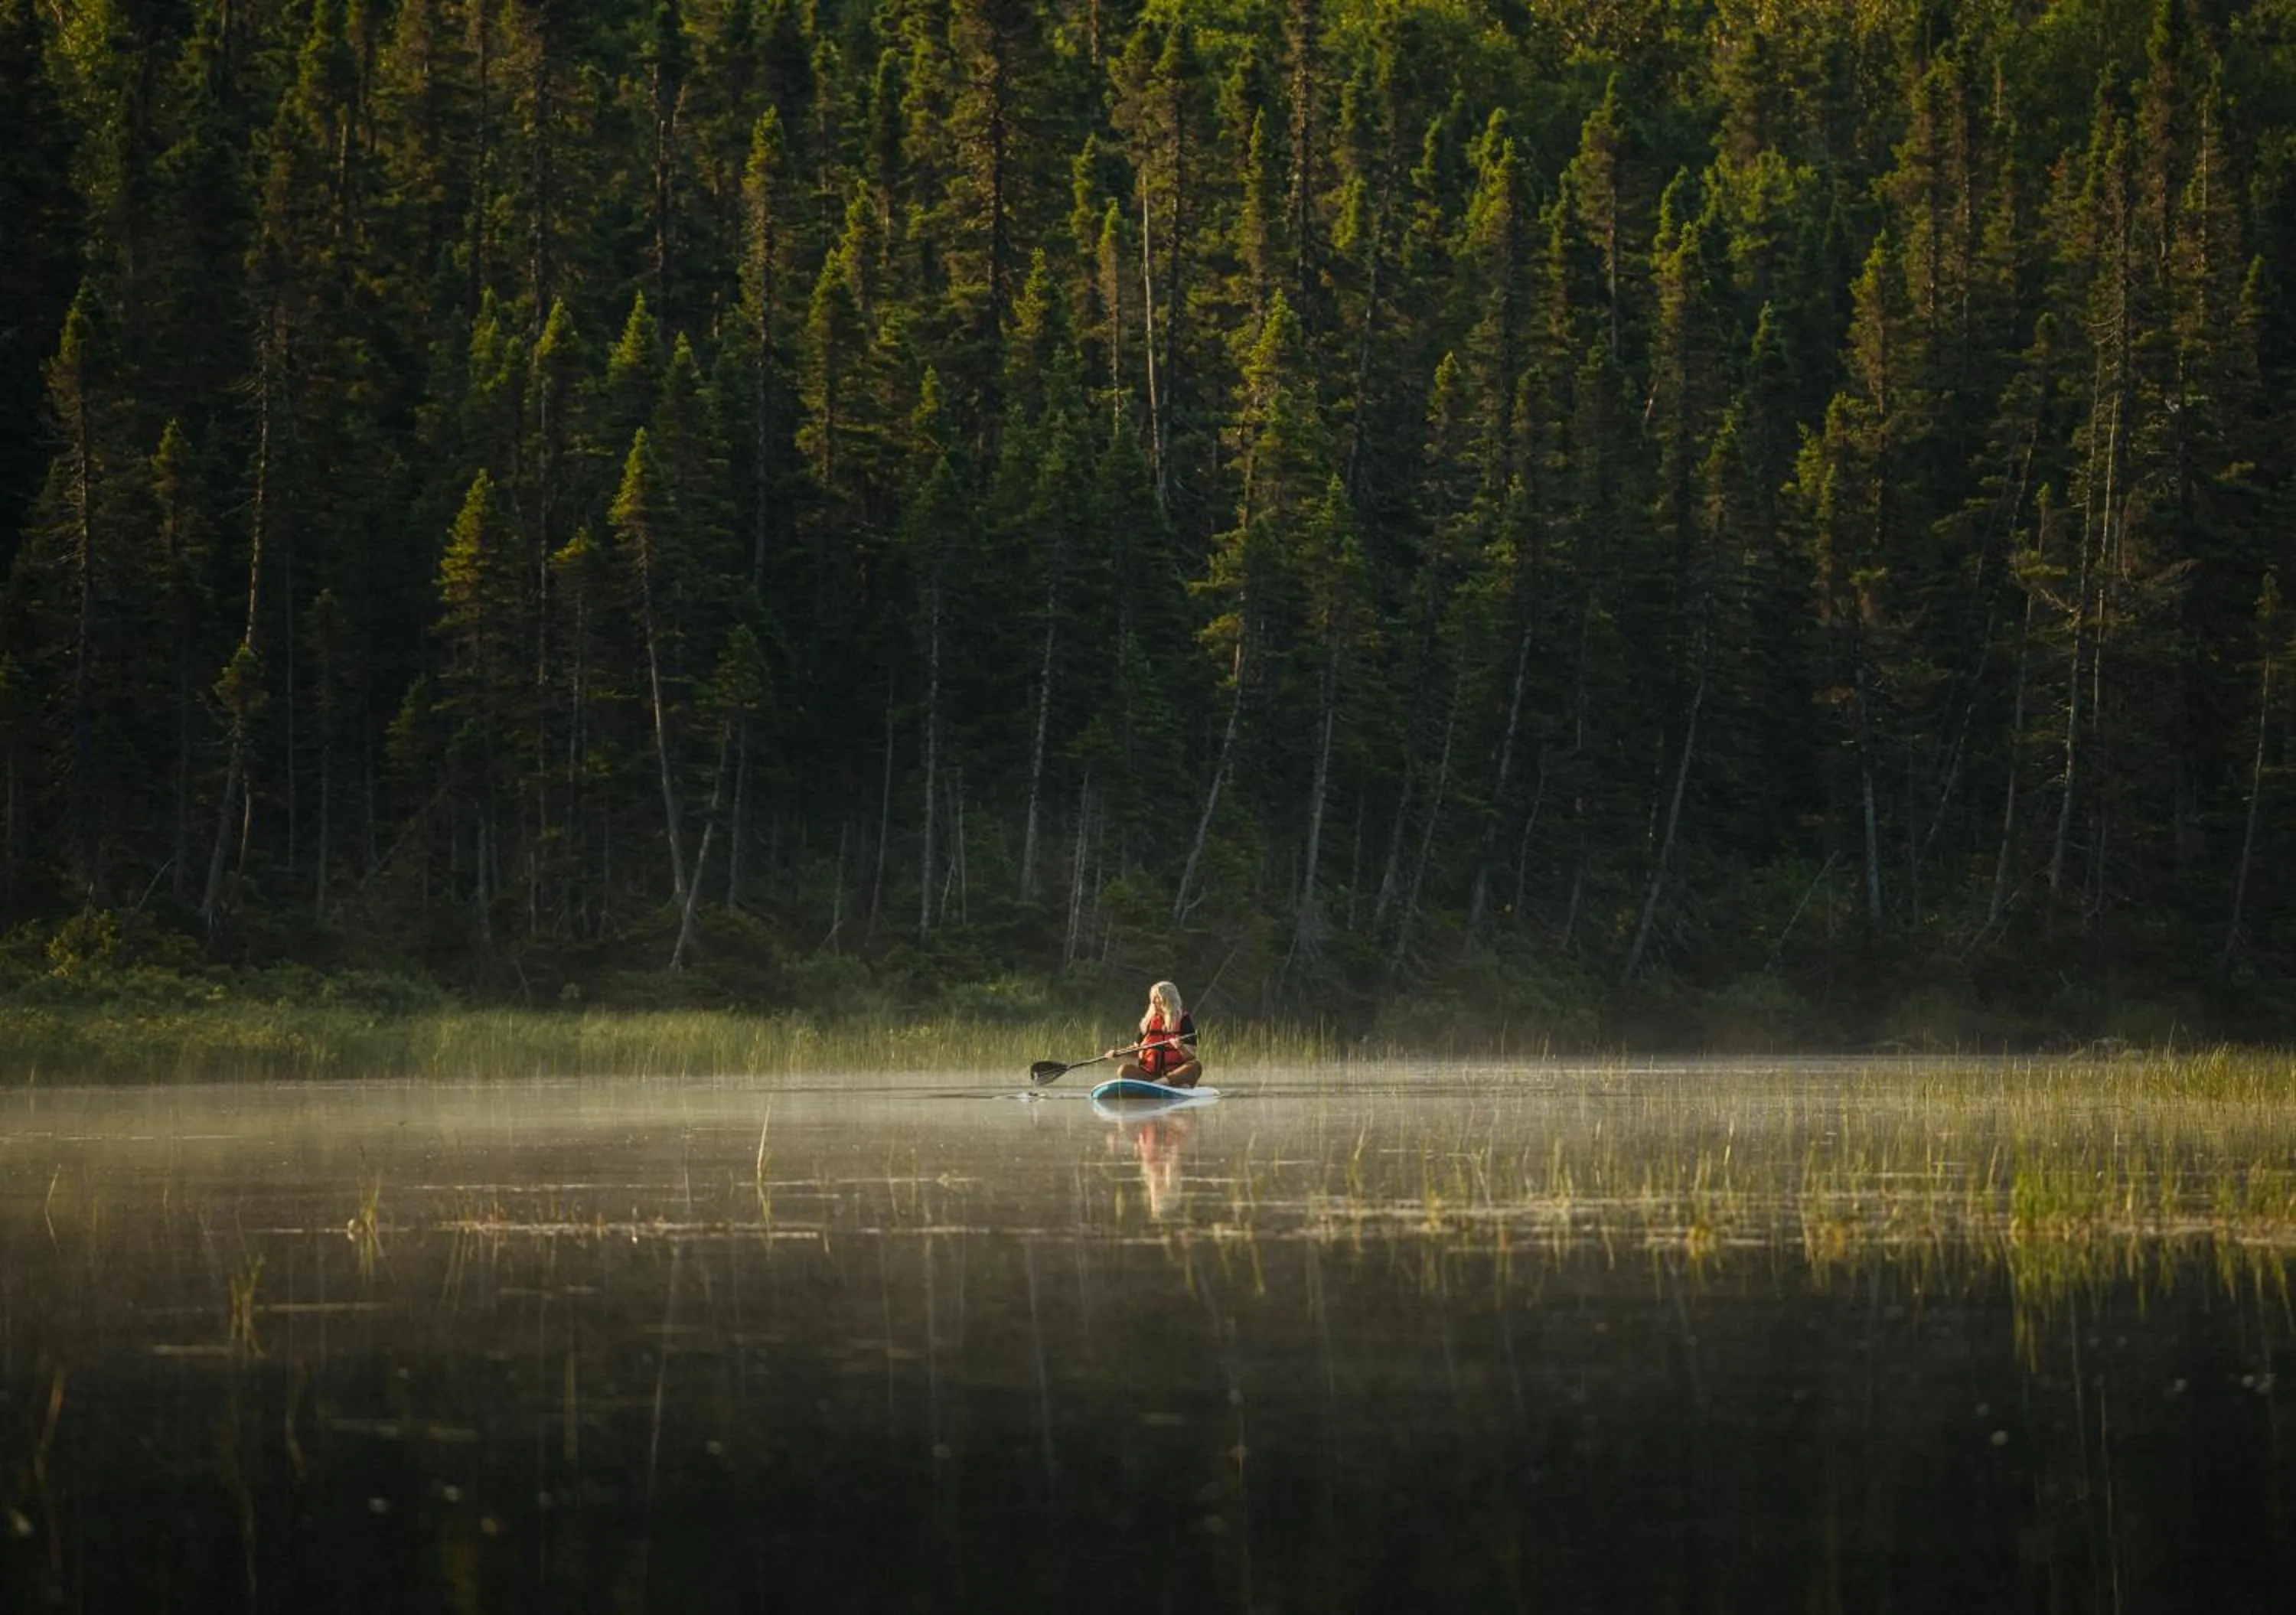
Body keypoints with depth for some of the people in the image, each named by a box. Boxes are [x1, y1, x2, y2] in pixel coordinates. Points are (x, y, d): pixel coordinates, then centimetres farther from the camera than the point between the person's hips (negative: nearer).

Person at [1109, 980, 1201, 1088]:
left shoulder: (1184, 1020, 3)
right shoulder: (1147, 1021, 12)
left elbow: (1191, 1058, -5)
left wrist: (1181, 1048, -25)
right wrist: (1118, 1053, 3)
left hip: (1175, 1074, -3)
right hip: (1149, 1074, 3)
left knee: (1197, 1065, -30)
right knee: (1124, 1070, -25)